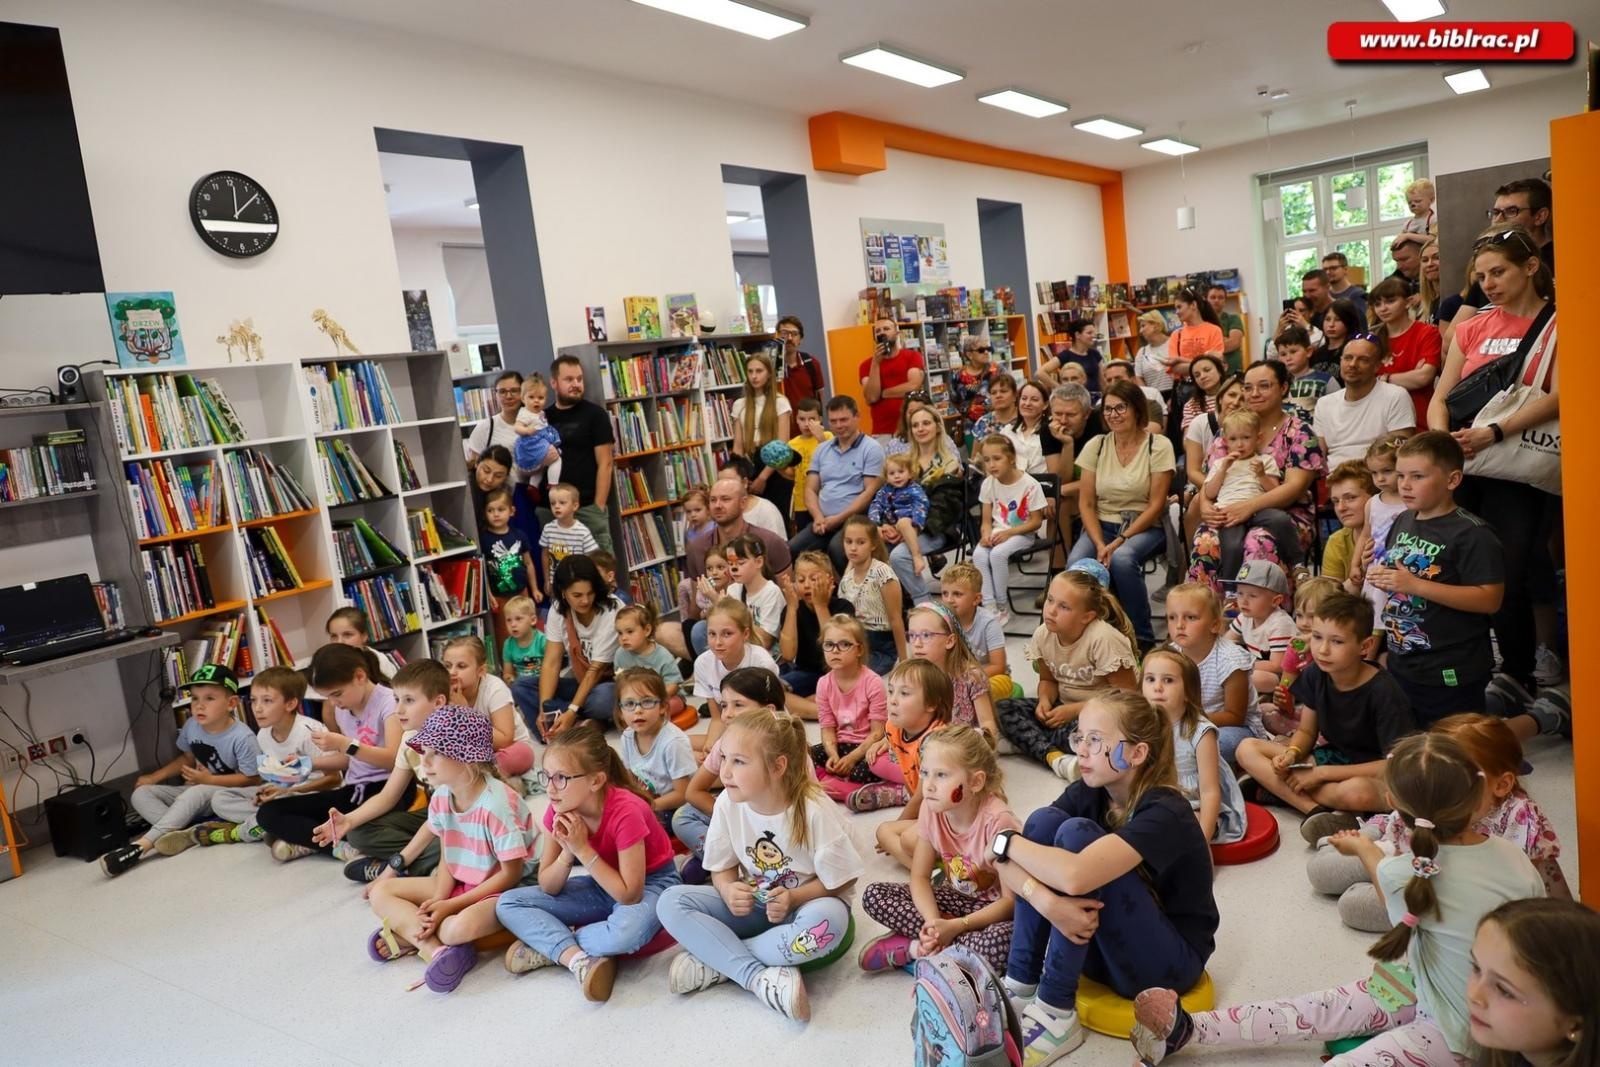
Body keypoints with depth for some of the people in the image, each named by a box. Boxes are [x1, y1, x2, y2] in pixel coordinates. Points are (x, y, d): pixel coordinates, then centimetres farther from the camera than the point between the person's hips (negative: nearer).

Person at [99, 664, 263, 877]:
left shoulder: (242, 737, -22)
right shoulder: (191, 726, -4)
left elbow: (253, 779, -18)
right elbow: (187, 758, 16)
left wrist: (209, 779, -18)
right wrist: (155, 777, 5)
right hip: (196, 790, 8)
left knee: (196, 792, -37)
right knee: (141, 793, -8)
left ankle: (142, 845, -36)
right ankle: (181, 833, -33)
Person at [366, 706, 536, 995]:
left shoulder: (496, 803, -27)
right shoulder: (441, 797, -4)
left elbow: (511, 874, -21)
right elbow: (447, 859, 4)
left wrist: (450, 906, -19)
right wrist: (436, 902, -16)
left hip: (502, 892, -8)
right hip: (459, 884, 8)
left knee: (459, 927, -37)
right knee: (380, 893, -1)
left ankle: (410, 934, -4)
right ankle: (435, 949, -20)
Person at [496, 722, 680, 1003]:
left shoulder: (625, 811, -30)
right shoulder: (559, 811, -13)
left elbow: (629, 894, -29)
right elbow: (547, 887, -7)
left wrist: (582, 849, -31)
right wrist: (567, 853, -27)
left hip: (650, 882, -6)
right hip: (601, 885, 6)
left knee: (627, 930, -40)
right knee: (507, 904, -9)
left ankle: (548, 946, -15)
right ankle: (578, 958, -24)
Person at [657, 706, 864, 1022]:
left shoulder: (814, 810, -23)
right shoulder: (727, 804, -13)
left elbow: (840, 880, -15)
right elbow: (723, 868, 1)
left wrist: (794, 898, -28)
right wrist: (729, 890, -21)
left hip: (805, 903, -3)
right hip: (751, 905, 4)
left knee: (827, 919, -40)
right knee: (671, 902, -18)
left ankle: (715, 960, -22)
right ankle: (759, 976, -29)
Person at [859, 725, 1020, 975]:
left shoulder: (996, 820, -29)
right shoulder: (931, 809, -13)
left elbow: (1012, 899, -23)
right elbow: (920, 876, -5)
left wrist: (954, 927, -29)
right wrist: (934, 922, -25)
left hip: (994, 907, -5)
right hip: (957, 898, 5)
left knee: (1001, 942, -40)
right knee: (874, 895, -10)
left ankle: (915, 948, -19)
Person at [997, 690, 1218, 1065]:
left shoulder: (1164, 812, -25)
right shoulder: (1087, 793, -5)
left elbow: (1074, 876, -42)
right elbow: (1005, 863, -13)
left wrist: (1005, 840, -25)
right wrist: (1044, 900, -34)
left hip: (1169, 958, -6)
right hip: (1101, 942, 6)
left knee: (1076, 833, -27)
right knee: (1043, 820, -15)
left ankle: (1056, 1014, -18)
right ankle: (1020, 986, -9)